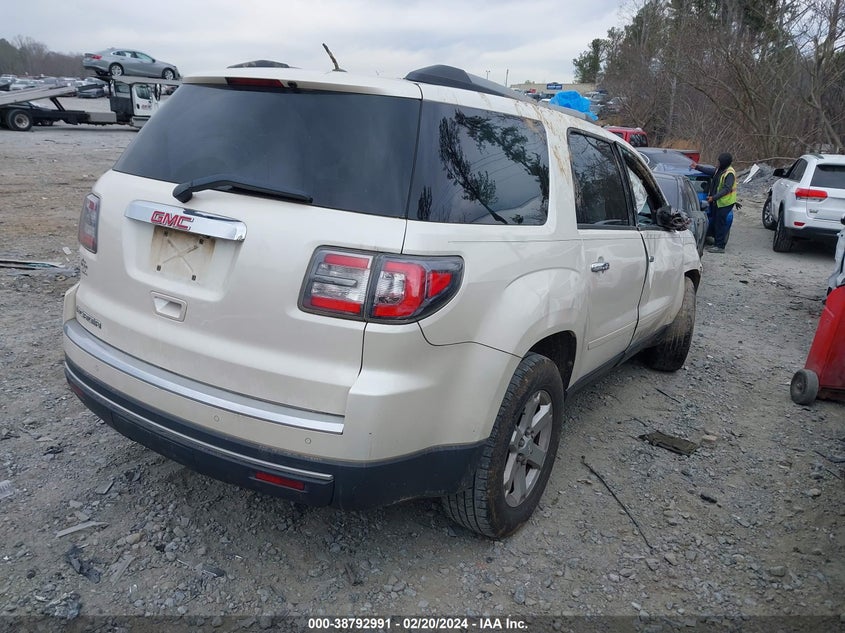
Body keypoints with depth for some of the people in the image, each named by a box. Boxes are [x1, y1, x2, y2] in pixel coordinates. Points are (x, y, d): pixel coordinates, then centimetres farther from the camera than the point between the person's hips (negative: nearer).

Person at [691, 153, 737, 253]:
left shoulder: (730, 173, -19)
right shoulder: (719, 170, 8)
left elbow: (727, 189, -25)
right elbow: (710, 171, 26)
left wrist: (714, 197, -30)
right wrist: (697, 167, 22)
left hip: (725, 203, -9)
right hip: (717, 202, 9)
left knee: (720, 223, -7)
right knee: (715, 222, 13)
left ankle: (720, 246, -3)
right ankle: (716, 243, 22)